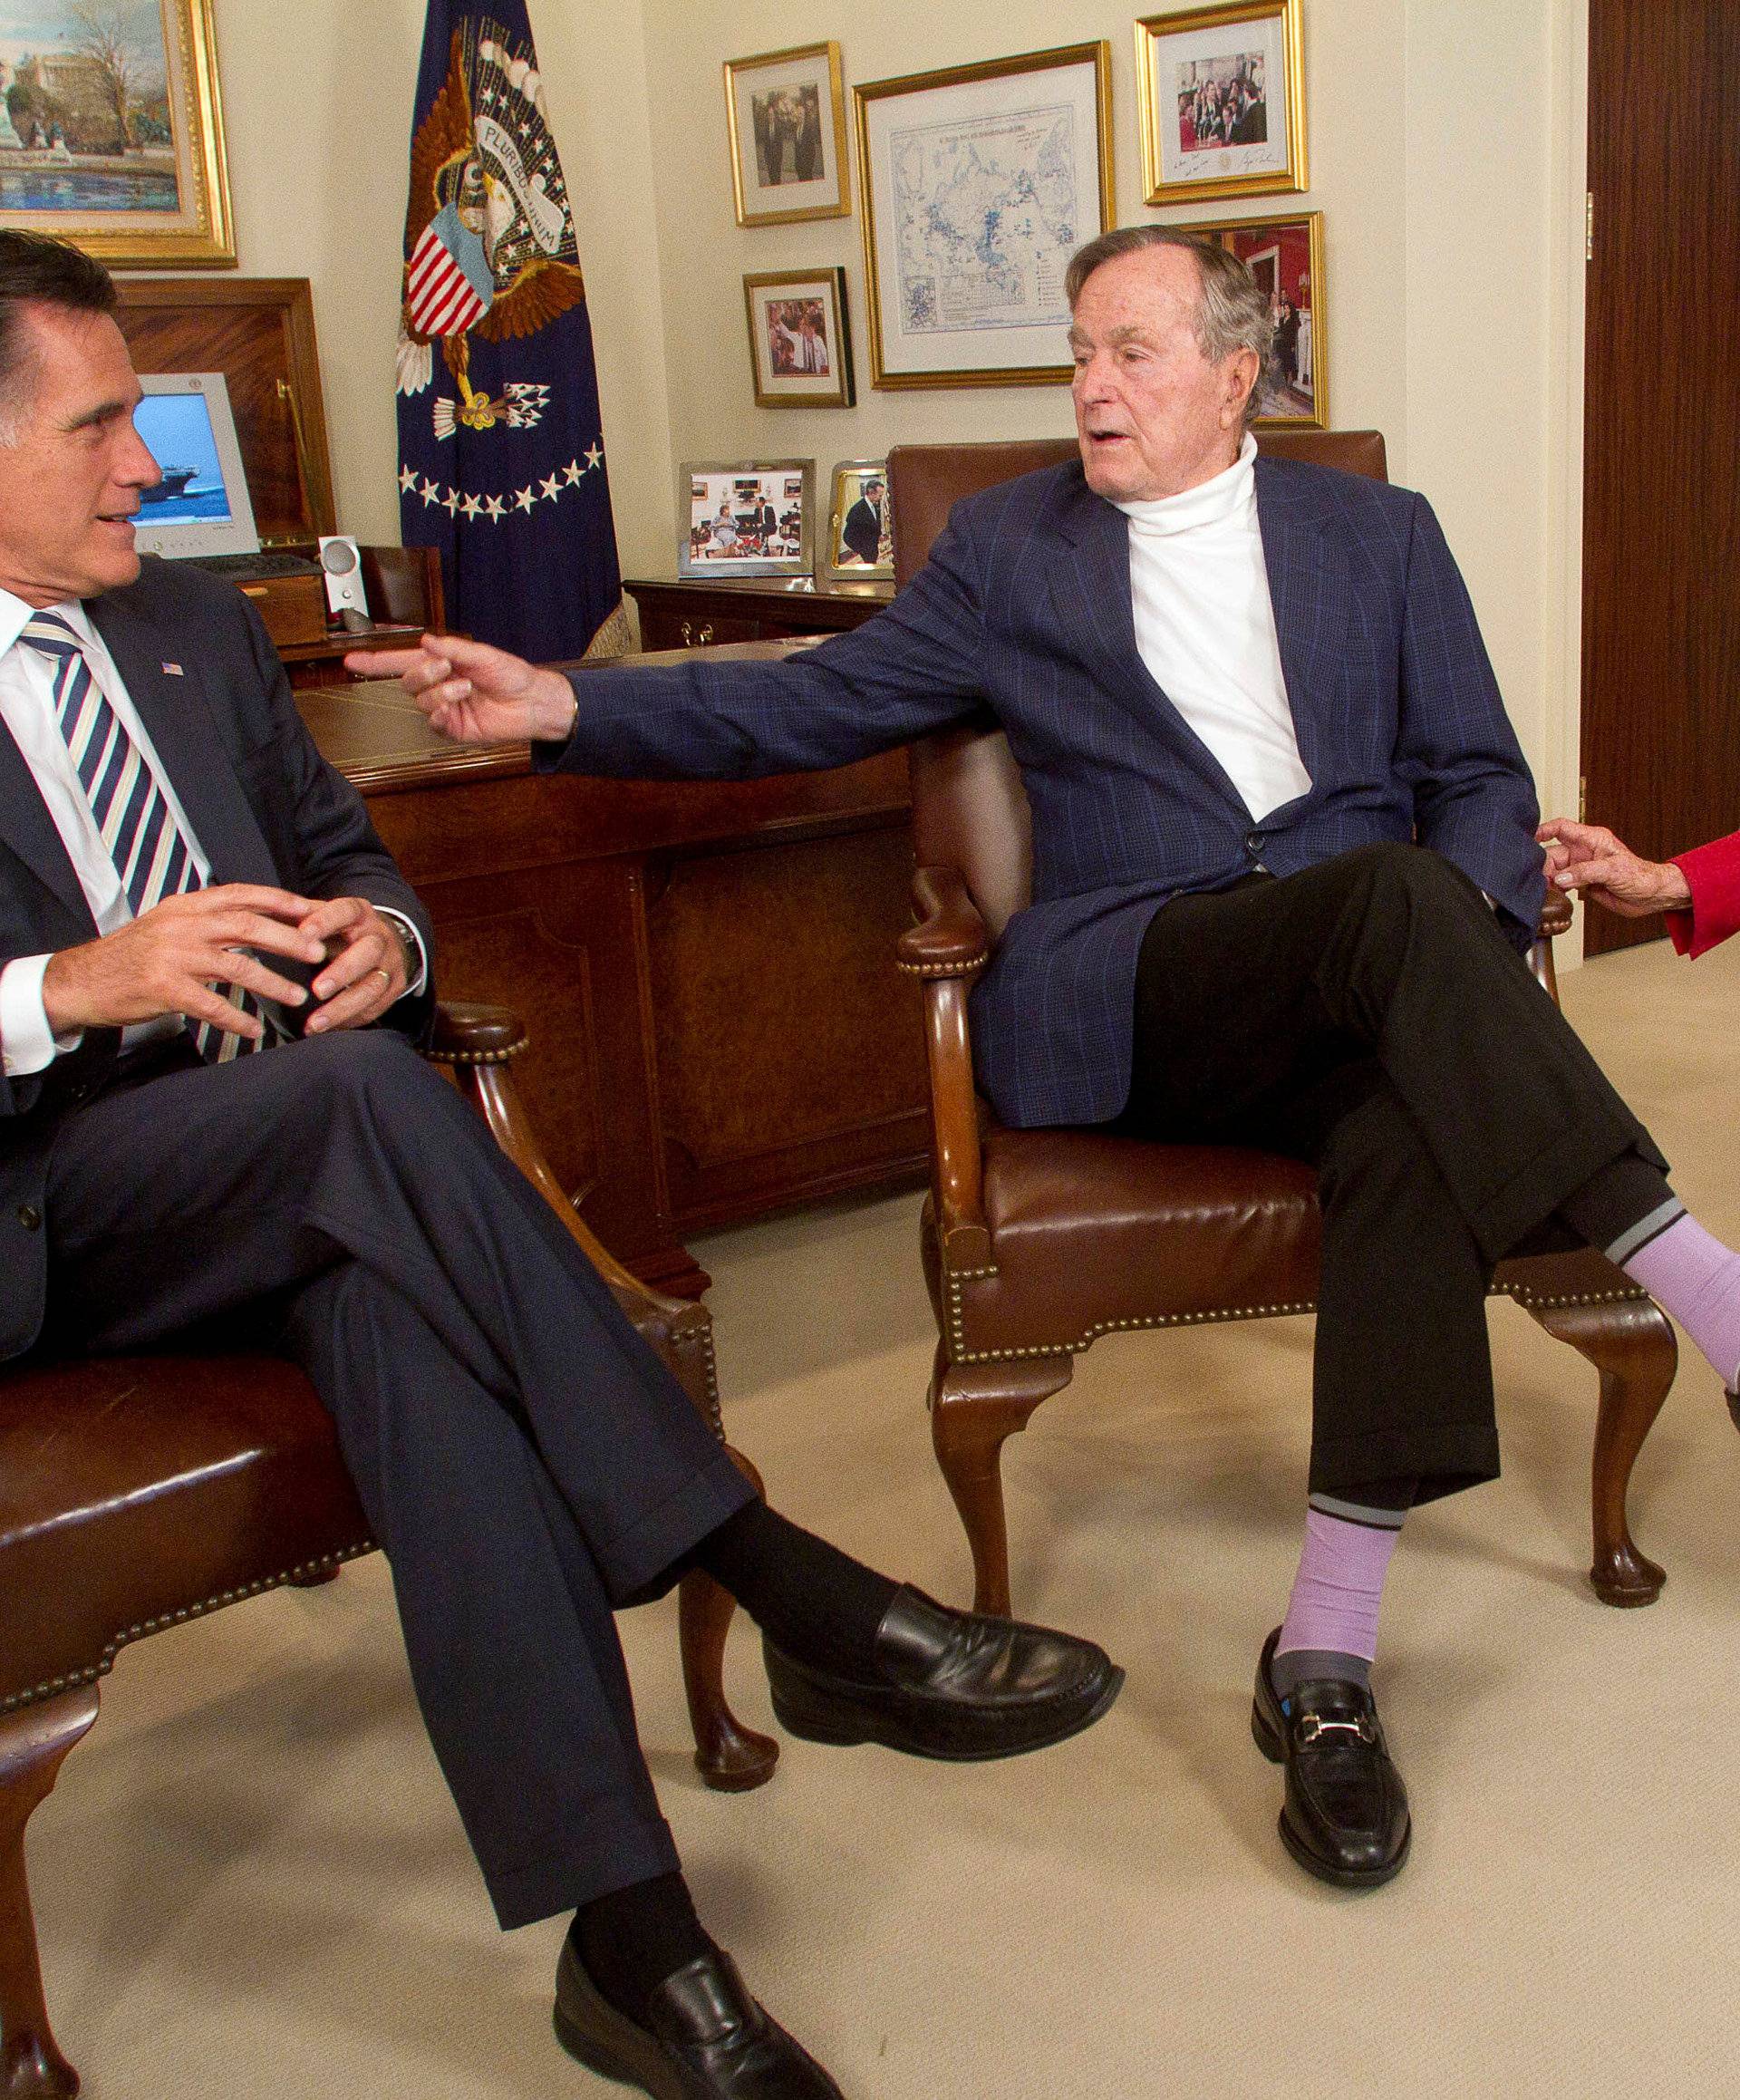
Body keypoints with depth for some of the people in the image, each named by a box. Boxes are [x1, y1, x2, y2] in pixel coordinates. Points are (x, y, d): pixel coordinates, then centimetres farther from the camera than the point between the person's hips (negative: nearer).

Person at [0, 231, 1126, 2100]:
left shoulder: (193, 625, 19)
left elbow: (339, 843, 24)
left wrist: (382, 930, -1)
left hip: (268, 1177, 5)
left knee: (397, 1305, -31)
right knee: (370, 1092, -34)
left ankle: (627, 1938, -34)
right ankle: (795, 1598, -30)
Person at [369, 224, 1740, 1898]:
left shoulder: (1378, 536, 19)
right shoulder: (1007, 549, 17)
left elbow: (1481, 778, 16)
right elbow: (807, 706, 11)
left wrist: (1461, 930, -7)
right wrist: (562, 707, -3)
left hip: (1358, 987, 2)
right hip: (1120, 999, -2)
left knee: (1414, 1125, -35)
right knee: (1392, 893, -34)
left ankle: (1325, 1660, -32)